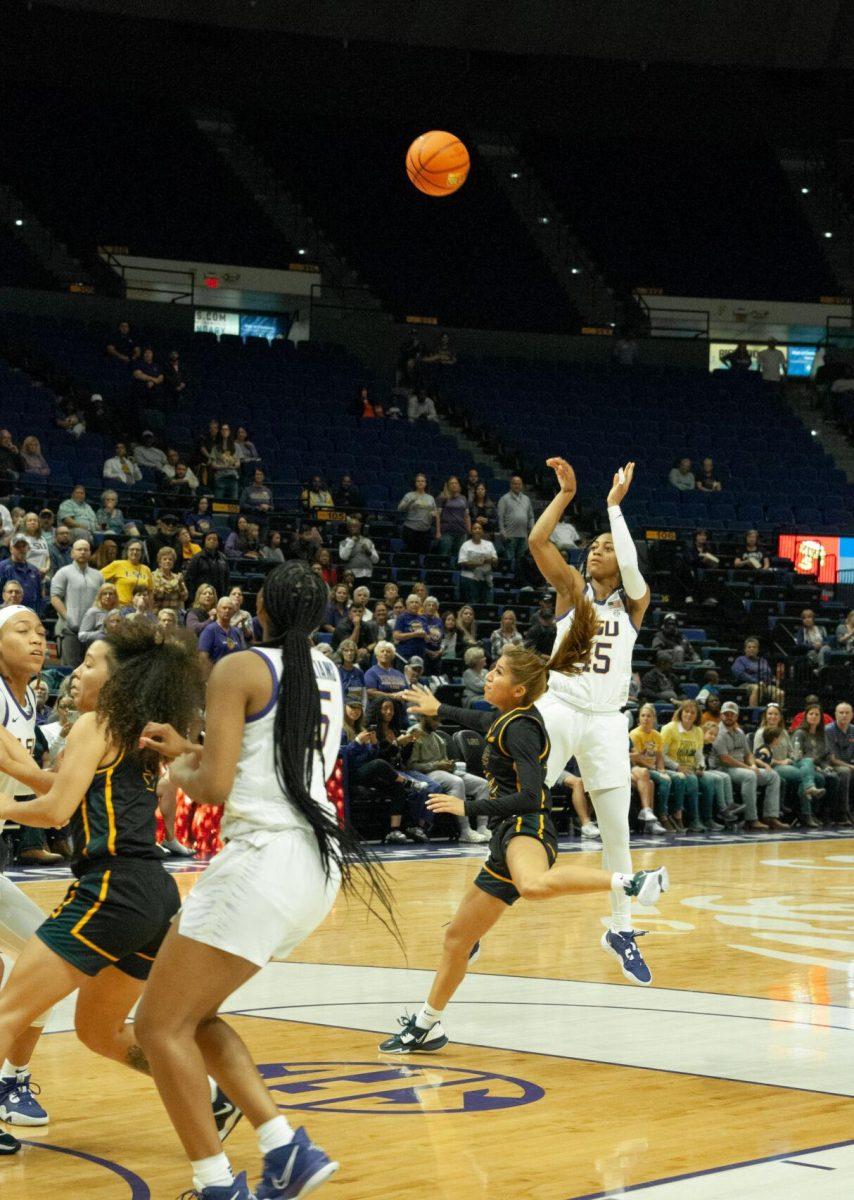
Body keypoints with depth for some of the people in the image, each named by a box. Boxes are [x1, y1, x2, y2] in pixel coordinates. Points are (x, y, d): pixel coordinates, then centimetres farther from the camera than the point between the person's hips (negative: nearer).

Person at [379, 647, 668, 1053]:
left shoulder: (520, 729, -12)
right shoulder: (508, 717, 14)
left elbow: (530, 797, -21)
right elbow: (483, 722, 40)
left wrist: (468, 807, -17)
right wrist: (439, 710, 54)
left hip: (527, 827, -10)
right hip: (509, 835, 10)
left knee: (533, 886, -47)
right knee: (457, 937, 17)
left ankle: (630, 881, -38)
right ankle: (427, 1025, 30)